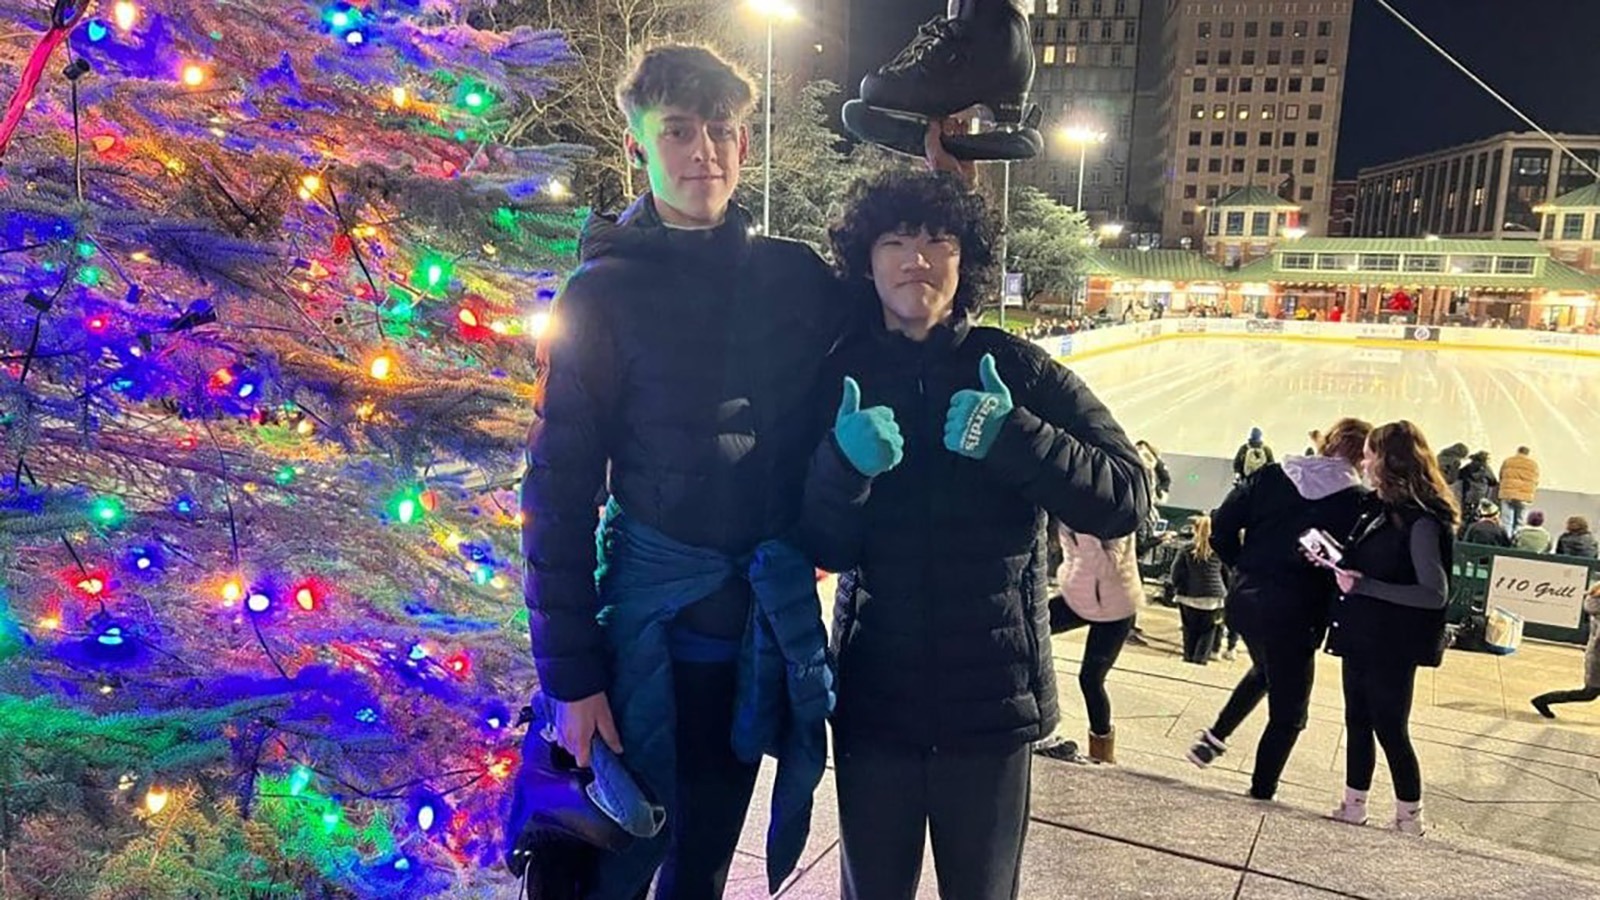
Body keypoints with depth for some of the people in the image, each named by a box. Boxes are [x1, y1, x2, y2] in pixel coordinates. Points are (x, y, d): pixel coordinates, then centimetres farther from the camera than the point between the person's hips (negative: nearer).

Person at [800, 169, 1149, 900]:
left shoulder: (1017, 369, -4)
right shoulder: (840, 375, -1)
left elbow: (1126, 498, -10)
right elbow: (820, 547, -4)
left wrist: (1012, 437, -24)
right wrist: (845, 464, -24)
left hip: (992, 694, -1)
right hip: (873, 694, 1)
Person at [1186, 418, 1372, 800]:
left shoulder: (1273, 476, 2)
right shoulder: (1359, 501, -8)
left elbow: (1222, 526, 1)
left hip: (1245, 601, 5)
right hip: (1295, 615, -5)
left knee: (1266, 669, 34)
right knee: (1288, 714, 13)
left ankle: (1215, 737, 28)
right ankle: (1261, 794, 16)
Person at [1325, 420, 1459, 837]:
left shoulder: (1421, 521, -18)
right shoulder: (1382, 509, 8)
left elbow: (1435, 593, -21)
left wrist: (1364, 586, -24)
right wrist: (1336, 565, 0)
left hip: (1392, 646, -8)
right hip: (1362, 638, 8)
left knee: (1390, 729, 4)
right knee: (1358, 723, 16)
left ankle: (1410, 817, 21)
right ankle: (1354, 806, 29)